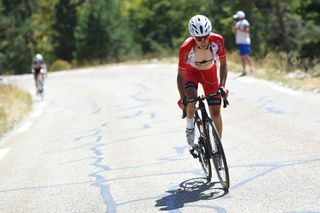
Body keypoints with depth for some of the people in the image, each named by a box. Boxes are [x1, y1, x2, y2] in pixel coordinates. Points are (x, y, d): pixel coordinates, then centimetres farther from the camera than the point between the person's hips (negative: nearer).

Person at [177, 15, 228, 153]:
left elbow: (223, 65, -17)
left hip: (210, 72, 2)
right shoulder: (186, 48, -36)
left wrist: (222, 86, -29)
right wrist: (182, 98, -33)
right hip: (192, 71, -2)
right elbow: (181, 75, -24)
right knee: (191, 98, -32)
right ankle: (190, 127, -5)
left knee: (215, 111, -3)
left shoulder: (217, 41, -32)